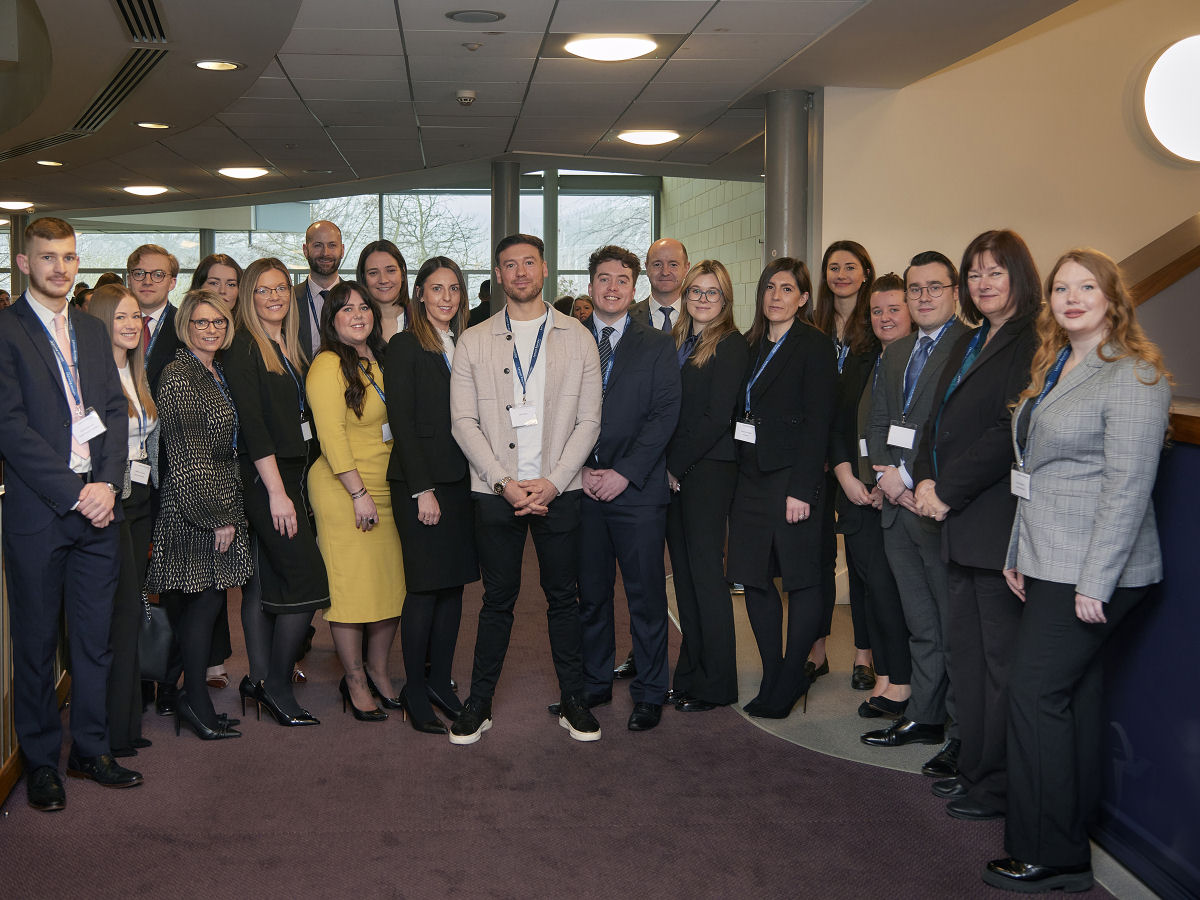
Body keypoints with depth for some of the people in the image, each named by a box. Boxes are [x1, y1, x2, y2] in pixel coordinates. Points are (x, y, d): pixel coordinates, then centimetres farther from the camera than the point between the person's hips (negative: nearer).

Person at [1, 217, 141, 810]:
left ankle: (90, 749, 25)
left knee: (94, 638, 12)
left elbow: (116, 412, 11)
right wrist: (74, 494, -14)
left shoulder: (91, 331, 15)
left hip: (97, 506, 5)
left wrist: (107, 484, -5)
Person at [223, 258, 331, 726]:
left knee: (266, 578, 11)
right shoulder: (243, 349, -9)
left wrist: (290, 484, 10)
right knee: (308, 578, -10)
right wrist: (276, 492, -19)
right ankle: (276, 686, 0)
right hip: (264, 476, -8)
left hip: (290, 473, 8)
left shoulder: (290, 350, 15)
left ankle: (258, 678, 18)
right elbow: (252, 424, -16)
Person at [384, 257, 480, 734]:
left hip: (461, 480, 6)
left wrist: (479, 477, 3)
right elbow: (403, 422, -8)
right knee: (426, 587, -3)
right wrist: (422, 490, -13)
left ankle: (440, 681, 19)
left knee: (453, 584, 8)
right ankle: (415, 691, 9)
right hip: (420, 482, -6)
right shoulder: (405, 346, -4)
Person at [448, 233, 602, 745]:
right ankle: (479, 703, 17)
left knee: (563, 597, 7)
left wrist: (552, 482, -10)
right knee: (498, 599, 5)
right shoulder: (474, 342, 6)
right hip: (495, 491, 0)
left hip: (559, 489, 0)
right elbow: (463, 421, 1)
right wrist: (504, 481, -10)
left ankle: (572, 701, 19)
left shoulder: (578, 339, 6)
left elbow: (589, 421, 1)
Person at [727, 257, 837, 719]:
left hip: (792, 476, -7)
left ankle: (788, 683, 11)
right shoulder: (750, 345, 14)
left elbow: (817, 424, -12)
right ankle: (774, 677, 19)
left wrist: (802, 489, -17)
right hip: (750, 475, 7)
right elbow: (742, 412, 14)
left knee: (802, 580, 1)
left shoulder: (814, 346, -6)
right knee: (754, 578, 8)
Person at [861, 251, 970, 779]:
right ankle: (924, 717, 26)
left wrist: (909, 476, -15)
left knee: (956, 629, -1)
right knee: (919, 625, 16)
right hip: (897, 504, 8)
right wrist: (888, 479, 0)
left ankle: (964, 735, 8)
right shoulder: (894, 354, 18)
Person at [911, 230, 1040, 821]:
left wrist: (949, 492, -15)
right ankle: (973, 767, 26)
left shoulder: (1033, 343, -11)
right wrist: (925, 480, 1)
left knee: (1001, 658, 0)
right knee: (963, 652, 14)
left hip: (1000, 525, -9)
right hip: (961, 526, 9)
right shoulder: (969, 344, 18)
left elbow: (1010, 434, -18)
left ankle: (996, 787, 11)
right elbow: (939, 421, 17)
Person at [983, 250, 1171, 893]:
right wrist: (1018, 552, 16)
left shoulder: (1132, 377, -13)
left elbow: (1128, 485, -18)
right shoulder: (1053, 368, 16)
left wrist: (1095, 582, -20)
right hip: (1049, 564, 9)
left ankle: (1049, 857, 4)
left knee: (1034, 691, -7)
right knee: (1073, 694, 13)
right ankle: (1071, 839, 22)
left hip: (1091, 573, -9)